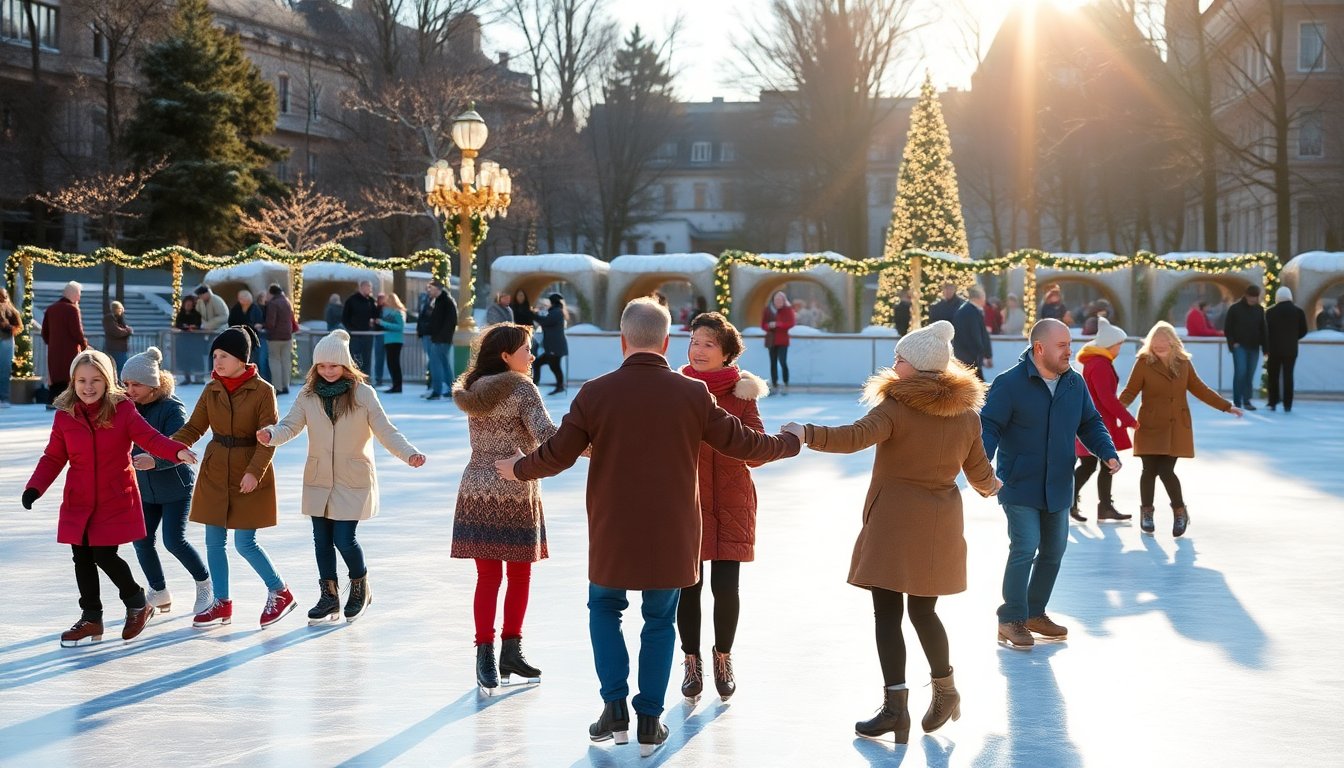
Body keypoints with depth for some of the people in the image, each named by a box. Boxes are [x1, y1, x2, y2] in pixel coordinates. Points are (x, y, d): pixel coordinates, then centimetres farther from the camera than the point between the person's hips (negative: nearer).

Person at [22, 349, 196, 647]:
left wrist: (177, 451, -34)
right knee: (82, 558, 7)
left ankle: (137, 605, 17)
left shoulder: (122, 410, -6)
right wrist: (35, 488, -7)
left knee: (104, 555, -8)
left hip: (116, 500, -4)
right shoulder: (65, 415, 1)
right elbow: (53, 458, 6)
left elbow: (150, 438, -15)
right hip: (79, 501, 4)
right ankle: (91, 619, 22)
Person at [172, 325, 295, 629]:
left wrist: (254, 471, -24)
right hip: (215, 475, 5)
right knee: (214, 541, 6)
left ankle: (280, 593, 15)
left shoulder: (263, 391, -10)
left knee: (245, 544, -4)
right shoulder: (211, 390, 4)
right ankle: (221, 604, 18)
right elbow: (193, 429, 6)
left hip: (249, 477, -5)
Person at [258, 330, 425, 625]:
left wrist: (409, 454, -27)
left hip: (353, 480, -3)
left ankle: (360, 587, 21)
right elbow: (290, 425, -9)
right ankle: (329, 597, 23)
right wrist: (271, 435, -31)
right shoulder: (308, 394, 0)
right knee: (322, 540, 7)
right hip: (319, 479, 3)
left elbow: (385, 431, -11)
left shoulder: (363, 393, -8)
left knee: (344, 539, -7)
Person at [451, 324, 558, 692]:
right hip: (515, 492, -5)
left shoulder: (473, 389, 9)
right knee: (520, 575, 9)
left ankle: (486, 657, 5)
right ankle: (510, 651, 14)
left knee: (488, 577, 6)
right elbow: (546, 434, -21)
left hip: (476, 492, 5)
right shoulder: (521, 388, -10)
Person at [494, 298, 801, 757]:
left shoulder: (596, 393, -9)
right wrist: (789, 443, 20)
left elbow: (557, 455, -4)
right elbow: (742, 443, 0)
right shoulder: (693, 394, -8)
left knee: (604, 608, 21)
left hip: (613, 533, 0)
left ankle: (615, 710, 13)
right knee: (659, 621, 13)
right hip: (671, 533, 0)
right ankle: (649, 723, 14)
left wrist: (517, 470, 17)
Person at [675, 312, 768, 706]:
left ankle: (723, 658, 23)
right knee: (689, 584, 0)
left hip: (730, 500, 0)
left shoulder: (741, 392, 1)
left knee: (726, 586, -2)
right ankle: (692, 662, 20)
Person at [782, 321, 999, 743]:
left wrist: (807, 434, -32)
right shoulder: (965, 414, 7)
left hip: (894, 523, -6)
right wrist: (990, 486, 41)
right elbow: (979, 470, 19)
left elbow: (855, 437, -29)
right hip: (940, 527, 6)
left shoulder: (896, 408, -11)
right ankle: (945, 691, 29)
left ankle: (895, 705, -6)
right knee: (923, 610, 20)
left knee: (888, 614, -1)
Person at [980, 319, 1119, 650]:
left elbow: (1090, 424, 14)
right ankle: (1011, 620, 0)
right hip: (1020, 486, -7)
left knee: (1054, 551, 12)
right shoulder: (1010, 383, -15)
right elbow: (988, 426, -15)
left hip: (1057, 486, 7)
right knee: (1025, 549, -12)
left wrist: (1108, 453, -4)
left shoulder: (1075, 383, 4)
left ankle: (1035, 613, 28)